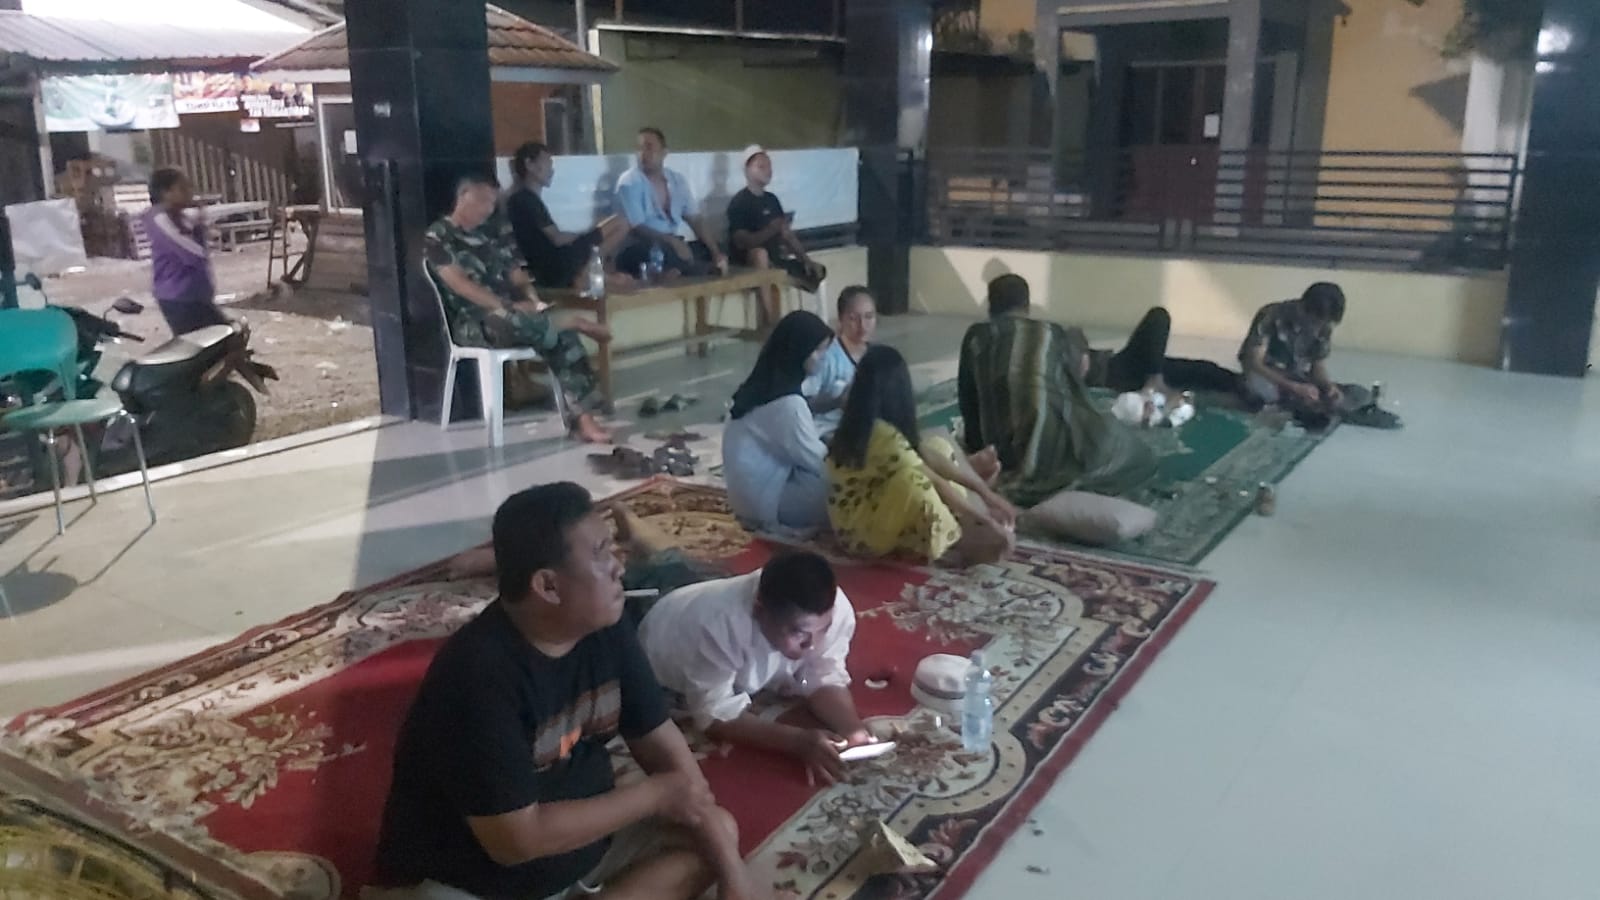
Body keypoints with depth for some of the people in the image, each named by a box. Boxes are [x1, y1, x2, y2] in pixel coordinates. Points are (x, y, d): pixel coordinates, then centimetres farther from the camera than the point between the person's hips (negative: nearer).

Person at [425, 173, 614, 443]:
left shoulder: (492, 237, 20)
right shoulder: (437, 237, -1)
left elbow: (518, 276, 15)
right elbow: (459, 284, -13)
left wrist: (533, 300, -8)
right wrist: (507, 306, -22)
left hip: (513, 317, 6)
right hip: (473, 324, -6)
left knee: (562, 337, -24)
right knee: (518, 321, -40)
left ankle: (582, 418, -31)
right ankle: (576, 324, -17)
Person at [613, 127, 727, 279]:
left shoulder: (678, 180, 10)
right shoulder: (629, 182, -8)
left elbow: (695, 220, 6)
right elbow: (637, 228, -17)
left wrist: (715, 252, -8)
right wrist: (673, 242, -30)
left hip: (673, 246, 6)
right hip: (639, 250, -6)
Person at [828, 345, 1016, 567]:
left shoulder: (863, 423, 0)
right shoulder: (883, 434, -28)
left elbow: (931, 458, 0)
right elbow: (934, 483, -23)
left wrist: (986, 492, 0)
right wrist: (984, 519, -14)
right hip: (861, 528, -10)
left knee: (938, 446, 11)